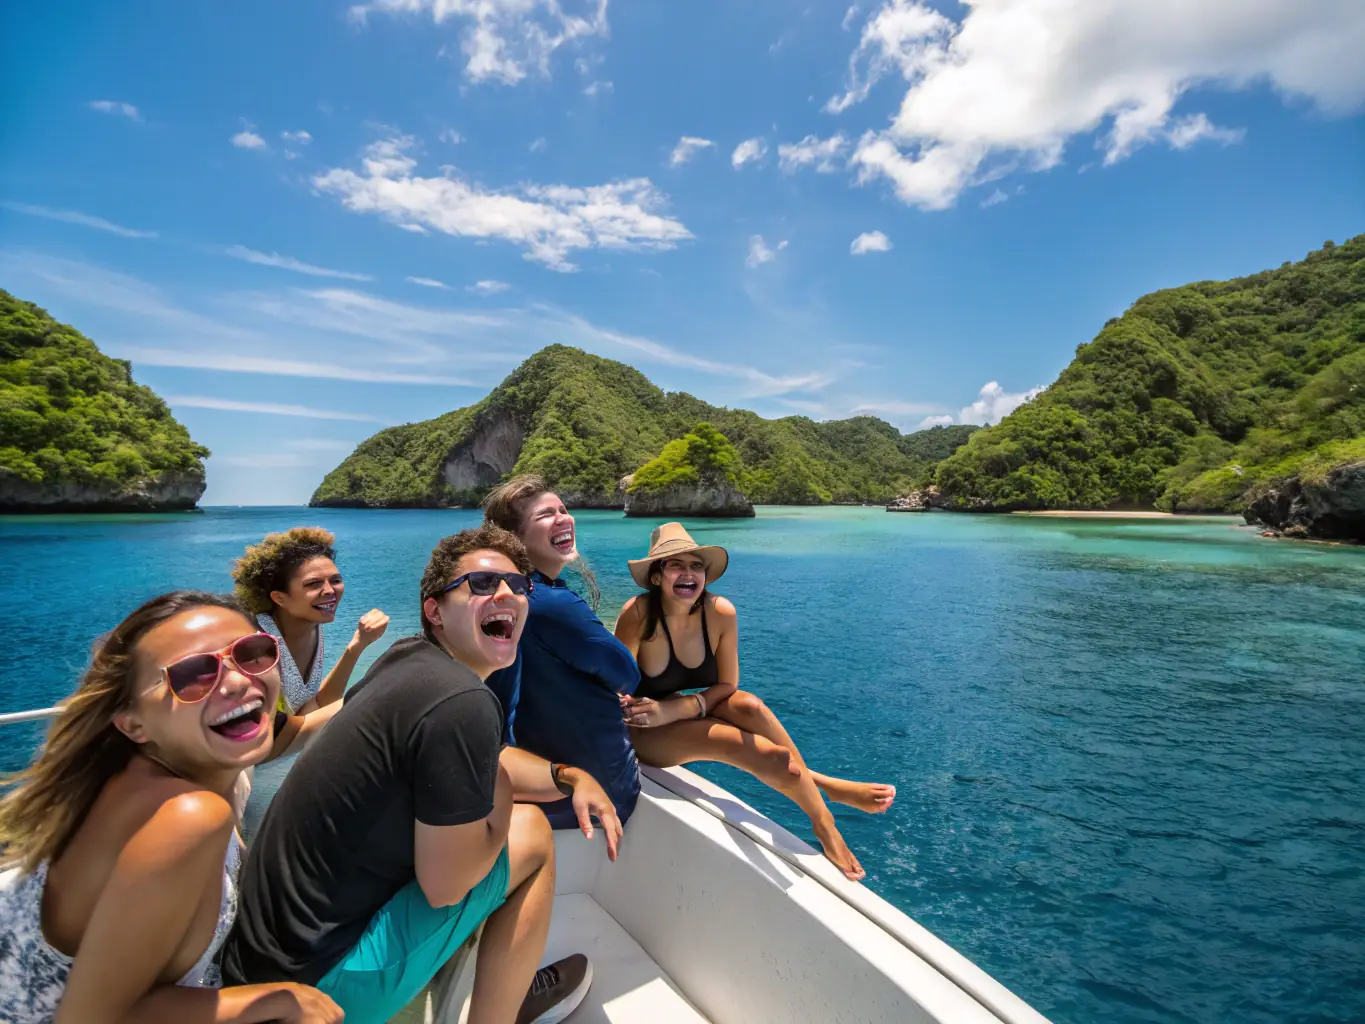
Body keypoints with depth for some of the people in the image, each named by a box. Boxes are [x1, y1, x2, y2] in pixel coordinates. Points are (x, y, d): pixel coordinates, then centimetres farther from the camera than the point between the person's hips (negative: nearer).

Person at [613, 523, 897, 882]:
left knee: (748, 706, -28)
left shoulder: (720, 612, -17)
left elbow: (728, 686, -10)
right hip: (647, 733, -3)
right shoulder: (638, 613, -26)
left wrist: (677, 708, -25)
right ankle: (821, 785, -1)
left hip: (693, 717, 4)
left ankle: (806, 781, -8)